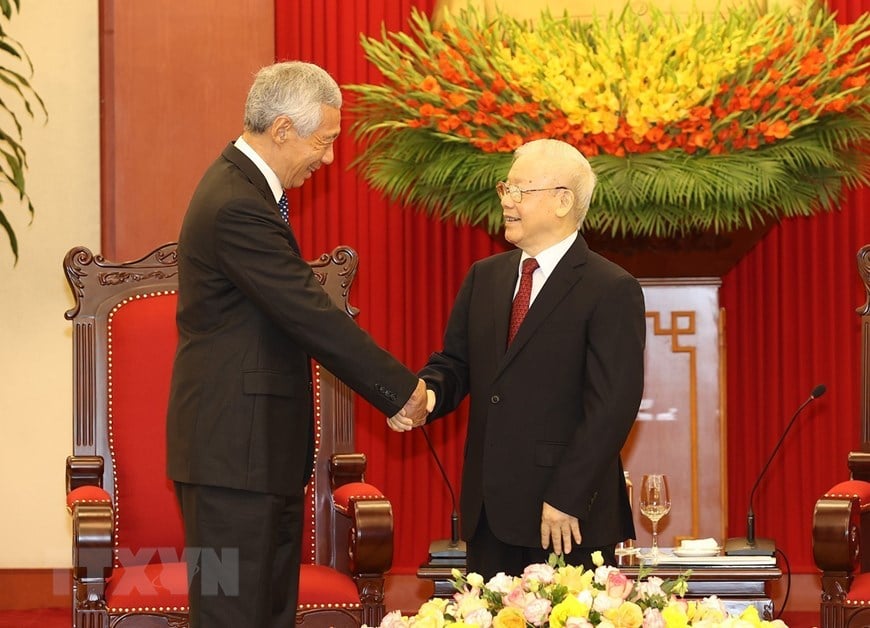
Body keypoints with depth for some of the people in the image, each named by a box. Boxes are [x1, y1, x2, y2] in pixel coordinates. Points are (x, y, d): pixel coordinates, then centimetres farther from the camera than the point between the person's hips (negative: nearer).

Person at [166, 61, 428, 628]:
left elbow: (297, 310, 16)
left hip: (262, 447, 11)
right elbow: (313, 315, -21)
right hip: (235, 450, -11)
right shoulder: (237, 207, -21)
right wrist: (402, 389, -12)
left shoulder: (242, 186, 13)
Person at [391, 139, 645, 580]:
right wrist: (426, 395, -9)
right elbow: (454, 364, 16)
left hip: (570, 515, -6)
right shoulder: (484, 277, 15)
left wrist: (565, 499, -17)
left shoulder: (612, 291, -8)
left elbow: (612, 406, -13)